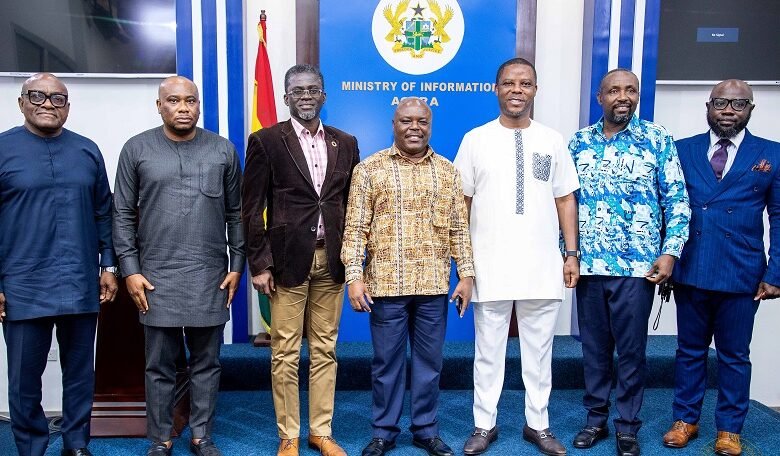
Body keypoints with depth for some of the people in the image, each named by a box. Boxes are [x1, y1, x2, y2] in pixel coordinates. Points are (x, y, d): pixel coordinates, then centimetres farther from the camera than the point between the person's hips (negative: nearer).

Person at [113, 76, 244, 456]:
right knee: (159, 365, 9)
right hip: (156, 276, 0)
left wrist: (236, 265, 3)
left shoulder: (223, 150, 5)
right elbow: (123, 215, 4)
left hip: (210, 276, 1)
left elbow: (235, 214, 7)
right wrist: (130, 269, -3)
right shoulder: (136, 149, 3)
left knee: (206, 363, 9)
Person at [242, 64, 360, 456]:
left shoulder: (346, 143, 10)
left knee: (325, 351, 11)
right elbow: (252, 209, -3)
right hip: (287, 259, -3)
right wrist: (259, 264, -8)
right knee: (285, 354, 5)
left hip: (331, 260, 3)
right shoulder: (266, 141, -1)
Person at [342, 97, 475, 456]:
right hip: (386, 284, -2)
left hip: (434, 285, 2)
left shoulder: (447, 171, 8)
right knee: (386, 361, 9)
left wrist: (466, 274, 2)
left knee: (429, 361, 12)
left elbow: (459, 228, 9)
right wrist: (354, 277, -11)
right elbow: (355, 229, -4)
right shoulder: (370, 169, 0)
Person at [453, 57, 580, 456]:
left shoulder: (553, 141, 7)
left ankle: (537, 424, 28)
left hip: (542, 265, 2)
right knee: (488, 350, 9)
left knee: (539, 350, 12)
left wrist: (571, 253, 4)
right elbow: (461, 202, 3)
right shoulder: (475, 139, 2)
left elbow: (565, 200, 9)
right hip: (490, 265, -1)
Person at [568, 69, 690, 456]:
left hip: (638, 266, -2)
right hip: (588, 265, 2)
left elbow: (677, 200, 0)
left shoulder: (658, 140, 1)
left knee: (631, 350, 6)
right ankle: (596, 418, 27)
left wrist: (670, 252, -10)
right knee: (594, 347, 12)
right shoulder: (579, 142, 6)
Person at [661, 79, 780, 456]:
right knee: (689, 351, 13)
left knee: (734, 356, 12)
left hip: (742, 277, 0)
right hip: (690, 272, 1)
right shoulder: (682, 150, 5)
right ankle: (685, 420, 28)